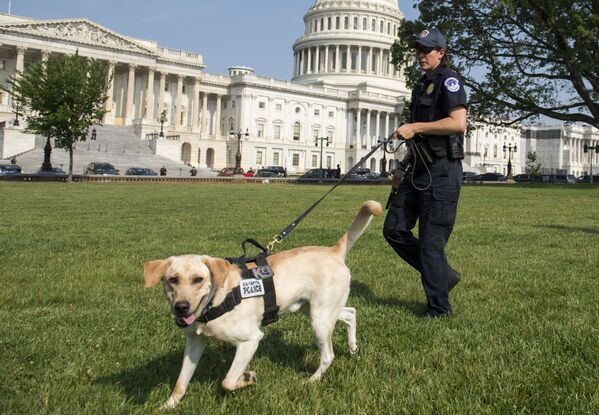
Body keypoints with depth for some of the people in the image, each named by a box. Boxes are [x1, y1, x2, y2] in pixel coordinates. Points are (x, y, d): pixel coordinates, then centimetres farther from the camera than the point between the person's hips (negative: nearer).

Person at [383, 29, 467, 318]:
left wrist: (415, 127, -19)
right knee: (394, 229, 8)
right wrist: (403, 168, 20)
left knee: (431, 241, -5)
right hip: (419, 171, 10)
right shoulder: (422, 86, 21)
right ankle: (444, 275, 21)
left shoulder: (448, 80, -6)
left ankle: (439, 308, 9)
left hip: (442, 172, -9)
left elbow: (459, 122, -21)